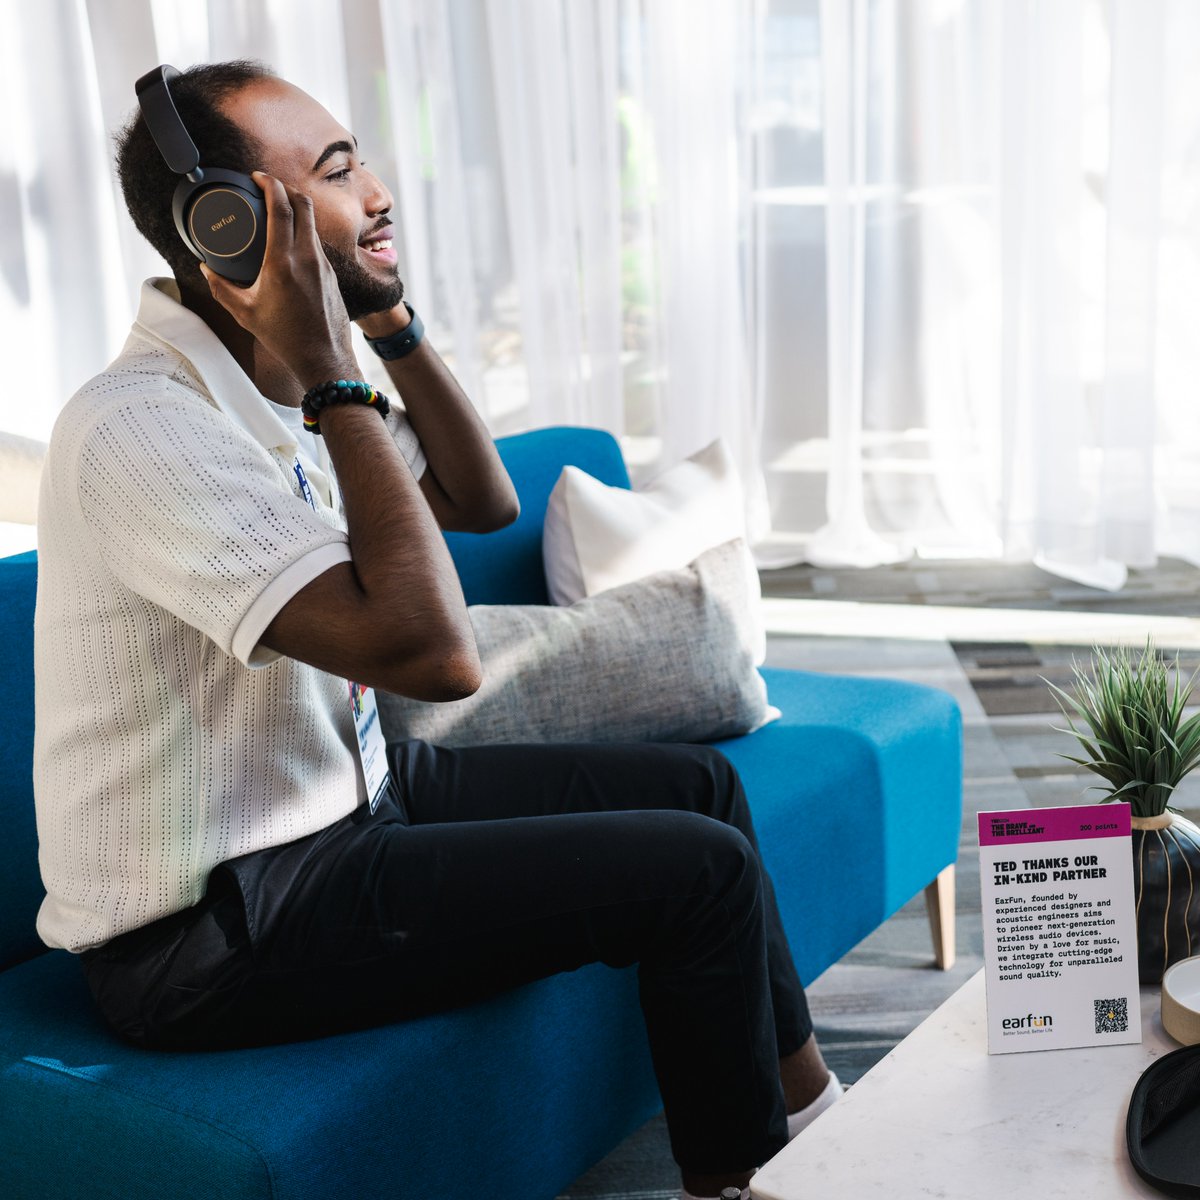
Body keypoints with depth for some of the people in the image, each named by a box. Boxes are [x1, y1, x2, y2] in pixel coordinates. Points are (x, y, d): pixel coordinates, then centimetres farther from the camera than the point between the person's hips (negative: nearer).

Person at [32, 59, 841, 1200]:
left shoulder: (271, 387, 4)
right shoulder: (143, 425, -26)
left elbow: (484, 500, 13)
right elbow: (434, 652, -33)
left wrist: (392, 324, 0)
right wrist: (333, 376, -27)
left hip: (335, 801, 10)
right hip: (213, 929, -10)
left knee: (695, 784, 11)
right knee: (698, 869, -13)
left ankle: (808, 1106, 27)